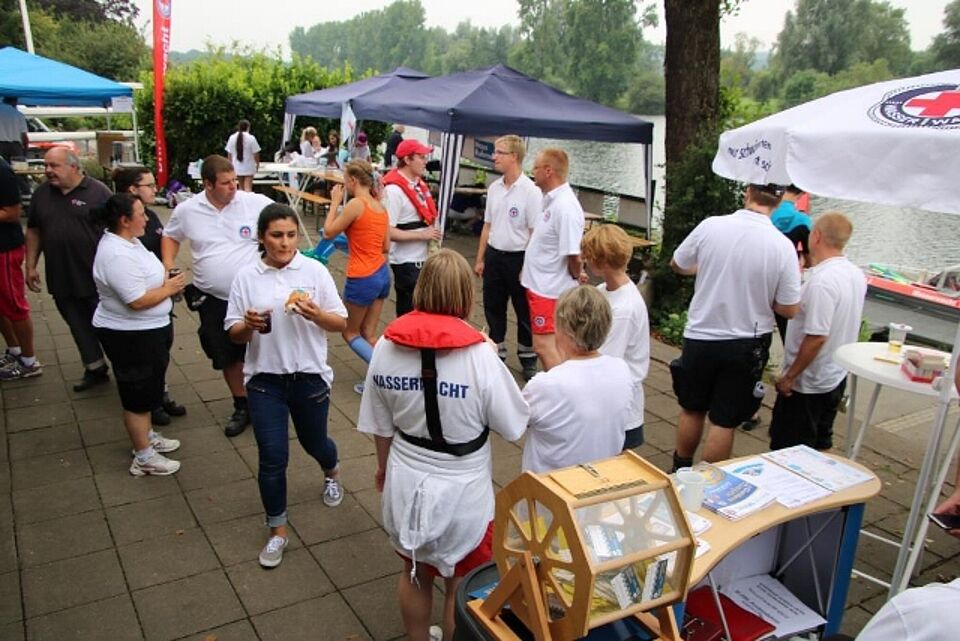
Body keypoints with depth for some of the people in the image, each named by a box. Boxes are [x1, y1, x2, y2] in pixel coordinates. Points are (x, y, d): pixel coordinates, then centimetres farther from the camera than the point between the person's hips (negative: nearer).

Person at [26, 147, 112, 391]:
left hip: (97, 276, -5)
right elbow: (34, 231, 14)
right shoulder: (41, 194, 7)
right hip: (61, 278, 5)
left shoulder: (98, 192, -8)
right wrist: (31, 266, 10)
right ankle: (95, 369, 27)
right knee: (79, 326, 13)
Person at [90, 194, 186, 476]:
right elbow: (138, 301, -30)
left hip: (146, 330, 10)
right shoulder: (117, 255, -28)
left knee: (147, 389, 24)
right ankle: (144, 458, 16)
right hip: (130, 336, -10)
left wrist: (166, 280, -1)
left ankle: (147, 436, 41)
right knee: (138, 394, 3)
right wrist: (169, 289, -15)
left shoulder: (127, 240, 5)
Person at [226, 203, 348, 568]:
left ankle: (332, 473, 56)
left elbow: (341, 324, -3)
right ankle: (277, 531, 19)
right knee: (272, 457, 0)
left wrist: (317, 315, -24)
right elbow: (233, 334, 1)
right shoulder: (246, 277, -4)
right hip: (265, 378, 0)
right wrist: (247, 325, -22)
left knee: (314, 442, 19)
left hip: (310, 376, 0)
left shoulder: (315, 271, -7)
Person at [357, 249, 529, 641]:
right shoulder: (479, 355, -24)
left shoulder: (387, 346, -11)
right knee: (460, 588, 19)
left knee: (414, 575, 27)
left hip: (406, 480, 4)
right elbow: (513, 427, -11)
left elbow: (381, 425, 0)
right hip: (461, 488, -4)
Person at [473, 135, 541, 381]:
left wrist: (528, 266, -16)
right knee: (492, 307, 13)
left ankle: (527, 357, 24)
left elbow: (536, 233, -15)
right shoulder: (494, 188, 6)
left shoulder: (530, 191, -15)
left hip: (518, 257, -6)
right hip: (494, 255, 6)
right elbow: (487, 226, 13)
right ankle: (496, 354, 29)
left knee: (524, 311, 8)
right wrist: (480, 259, 13)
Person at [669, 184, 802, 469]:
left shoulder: (710, 226, -12)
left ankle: (681, 471, 36)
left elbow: (677, 265, 5)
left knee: (691, 410, 20)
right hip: (745, 346, -1)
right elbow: (789, 309, -8)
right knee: (724, 422, 9)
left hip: (700, 337, 1)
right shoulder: (782, 245, -14)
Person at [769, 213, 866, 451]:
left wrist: (789, 376, -17)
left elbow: (817, 337, -27)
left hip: (808, 384, -9)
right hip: (837, 377, 9)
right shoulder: (856, 274, 2)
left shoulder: (821, 281, -26)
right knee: (819, 447, 22)